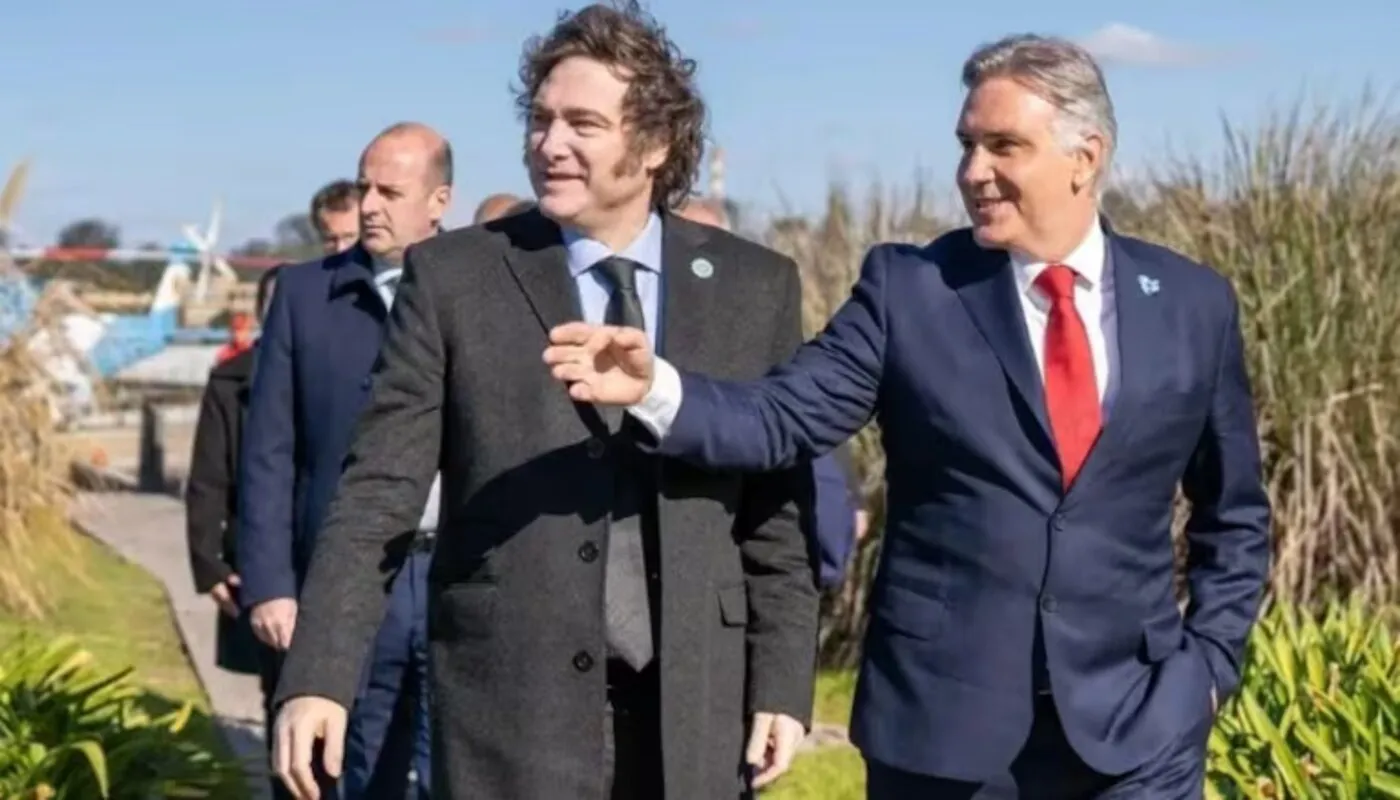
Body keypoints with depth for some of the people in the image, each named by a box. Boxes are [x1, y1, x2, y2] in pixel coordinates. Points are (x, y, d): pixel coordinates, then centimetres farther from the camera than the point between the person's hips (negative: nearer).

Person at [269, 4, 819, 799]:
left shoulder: (755, 286, 4)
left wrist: (783, 684, 1)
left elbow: (778, 513, 6)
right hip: (515, 707, -1)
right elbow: (377, 493, -4)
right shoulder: (452, 278, -1)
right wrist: (319, 675, -11)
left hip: (695, 711, 2)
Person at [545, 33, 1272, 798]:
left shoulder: (1192, 303, 4)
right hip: (940, 714, -1)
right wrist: (655, 385, -27)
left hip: (1136, 723, 1)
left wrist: (1208, 659, 4)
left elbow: (1234, 514, 13)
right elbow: (782, 418, -10)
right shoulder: (909, 286, -1)